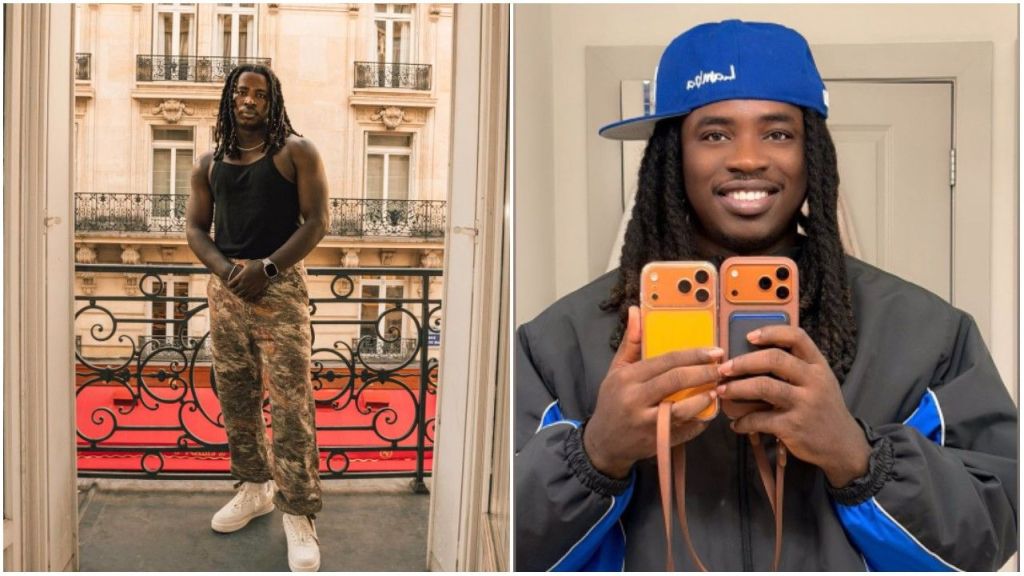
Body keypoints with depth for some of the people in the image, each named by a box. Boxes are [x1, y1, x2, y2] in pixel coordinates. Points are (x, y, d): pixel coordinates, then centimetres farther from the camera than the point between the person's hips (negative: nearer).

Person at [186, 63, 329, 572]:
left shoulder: (297, 152, 0)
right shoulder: (210, 163, 13)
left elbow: (316, 221, -7)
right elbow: (196, 228, 12)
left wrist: (266, 268, -16)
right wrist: (223, 268, -9)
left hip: (280, 288, -5)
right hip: (224, 289, 5)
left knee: (290, 404, -8)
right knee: (235, 397, 12)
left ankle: (298, 514, -1)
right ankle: (255, 487, 29)